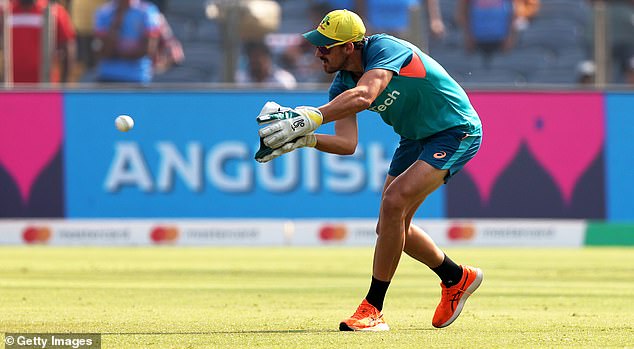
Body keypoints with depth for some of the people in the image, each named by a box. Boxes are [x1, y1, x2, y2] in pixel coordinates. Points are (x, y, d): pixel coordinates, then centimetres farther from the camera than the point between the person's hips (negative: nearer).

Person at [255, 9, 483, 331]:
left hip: (456, 131, -9)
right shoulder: (342, 85, -5)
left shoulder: (385, 48, -28)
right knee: (390, 228, 10)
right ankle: (456, 278, 36)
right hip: (415, 139, 9)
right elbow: (348, 143, -13)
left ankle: (373, 309, -19)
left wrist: (312, 118, -57)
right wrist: (306, 139, -31)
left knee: (394, 202, -25)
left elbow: (363, 96, -47)